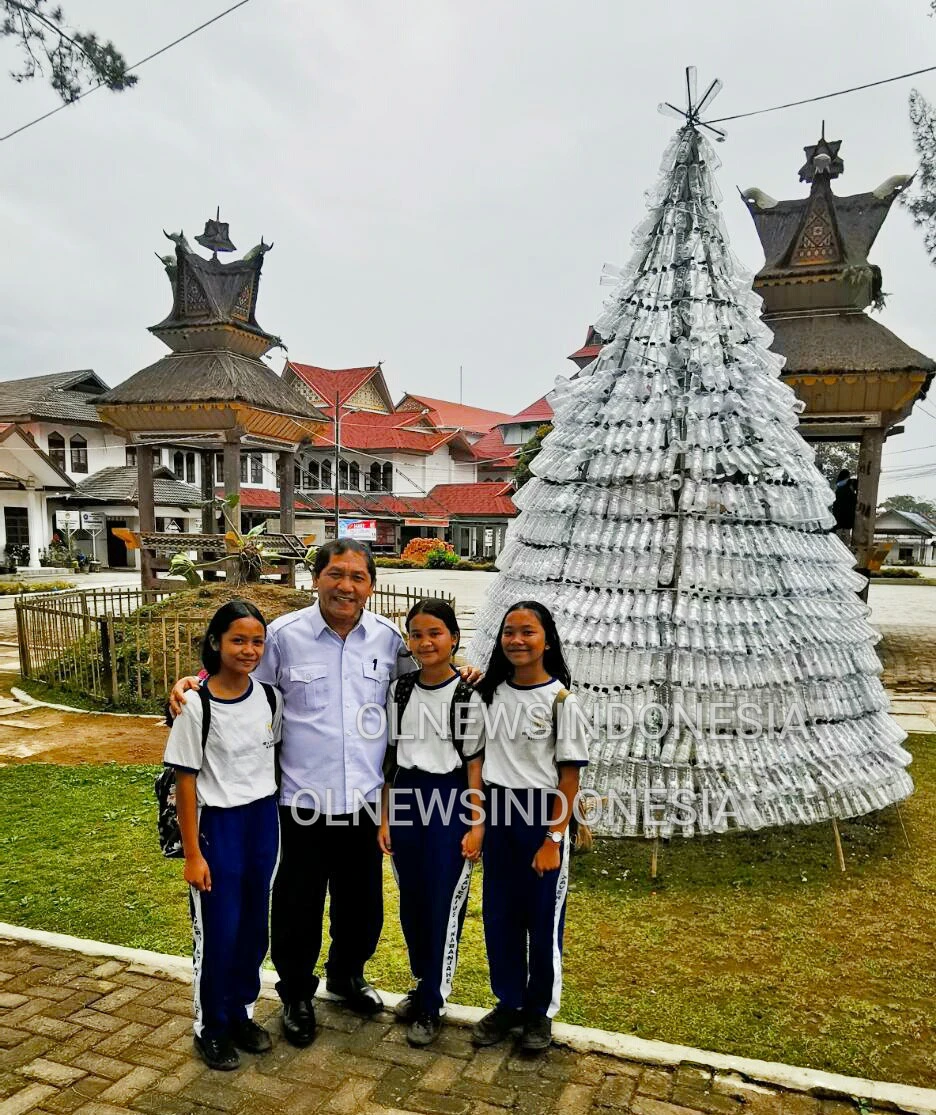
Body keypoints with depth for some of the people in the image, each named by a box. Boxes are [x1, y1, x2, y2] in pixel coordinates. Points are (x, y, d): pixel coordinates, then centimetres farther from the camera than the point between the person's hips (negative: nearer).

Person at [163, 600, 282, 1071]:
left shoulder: (270, 697, -3)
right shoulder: (196, 706, -16)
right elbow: (185, 782, -12)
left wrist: (274, 821, 10)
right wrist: (193, 854, -10)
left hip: (263, 821, 4)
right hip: (218, 824, -4)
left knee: (253, 928, 16)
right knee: (217, 933, 9)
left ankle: (241, 1012, 37)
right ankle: (210, 1029, 30)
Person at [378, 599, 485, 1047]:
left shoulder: (469, 695, -9)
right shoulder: (399, 690, 3)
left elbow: (475, 764, -6)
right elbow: (390, 758, 7)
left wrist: (477, 824, -8)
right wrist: (384, 817, 6)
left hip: (450, 802, -4)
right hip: (405, 801, 4)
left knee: (444, 905, 3)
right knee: (411, 903, 14)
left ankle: (430, 1007, 20)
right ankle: (425, 984, 35)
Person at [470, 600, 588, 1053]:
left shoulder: (559, 699, -11)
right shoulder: (491, 692, 0)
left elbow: (569, 776, -10)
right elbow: (478, 756, 9)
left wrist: (553, 839, -12)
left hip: (541, 815, -4)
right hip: (496, 812, 4)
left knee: (542, 917, 10)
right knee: (498, 914, 13)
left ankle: (540, 1011, 30)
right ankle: (508, 1002, 33)